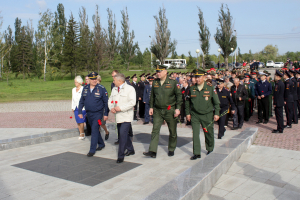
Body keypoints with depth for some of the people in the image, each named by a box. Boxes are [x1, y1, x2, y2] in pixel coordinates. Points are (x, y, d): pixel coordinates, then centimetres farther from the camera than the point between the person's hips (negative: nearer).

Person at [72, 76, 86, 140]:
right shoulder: (73, 89, 15)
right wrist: (72, 107, 18)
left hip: (82, 107, -6)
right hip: (76, 108, 6)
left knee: (81, 121, -7)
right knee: (78, 121, 6)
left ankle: (82, 134, 5)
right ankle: (81, 134, 16)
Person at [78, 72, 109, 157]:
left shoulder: (101, 89, -11)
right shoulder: (85, 88, 3)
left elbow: (106, 102, -7)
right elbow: (81, 101, 10)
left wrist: (106, 114, -8)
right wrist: (80, 112, 5)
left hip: (98, 113, -5)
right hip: (89, 113, 6)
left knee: (94, 130, -9)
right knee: (94, 130, 17)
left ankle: (92, 150, -2)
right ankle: (101, 144, 35)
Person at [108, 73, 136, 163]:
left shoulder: (130, 89, -8)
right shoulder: (114, 89, 15)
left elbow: (132, 102, -18)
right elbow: (110, 100, 18)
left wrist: (121, 108, -22)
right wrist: (111, 107, -4)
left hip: (126, 116, -8)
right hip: (118, 116, 8)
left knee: (123, 134, -14)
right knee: (121, 134, 16)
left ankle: (121, 156, -6)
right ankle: (130, 150, 35)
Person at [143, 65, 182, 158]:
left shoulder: (173, 82, -7)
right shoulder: (155, 83, 5)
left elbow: (179, 96, -4)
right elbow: (152, 96, 14)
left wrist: (178, 108, -10)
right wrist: (151, 107, 8)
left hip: (170, 111, -2)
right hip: (157, 111, 3)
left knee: (172, 132, 9)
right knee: (155, 130, -6)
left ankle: (171, 150, 28)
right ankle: (152, 151, -5)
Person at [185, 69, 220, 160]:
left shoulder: (210, 88, -7)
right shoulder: (192, 88, -1)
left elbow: (216, 102, -1)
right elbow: (187, 101, 9)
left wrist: (216, 113, -4)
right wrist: (187, 113, 6)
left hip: (207, 115, -1)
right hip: (195, 115, 1)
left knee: (209, 133, 12)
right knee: (195, 134, -6)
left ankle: (210, 149, 37)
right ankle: (196, 153, 1)